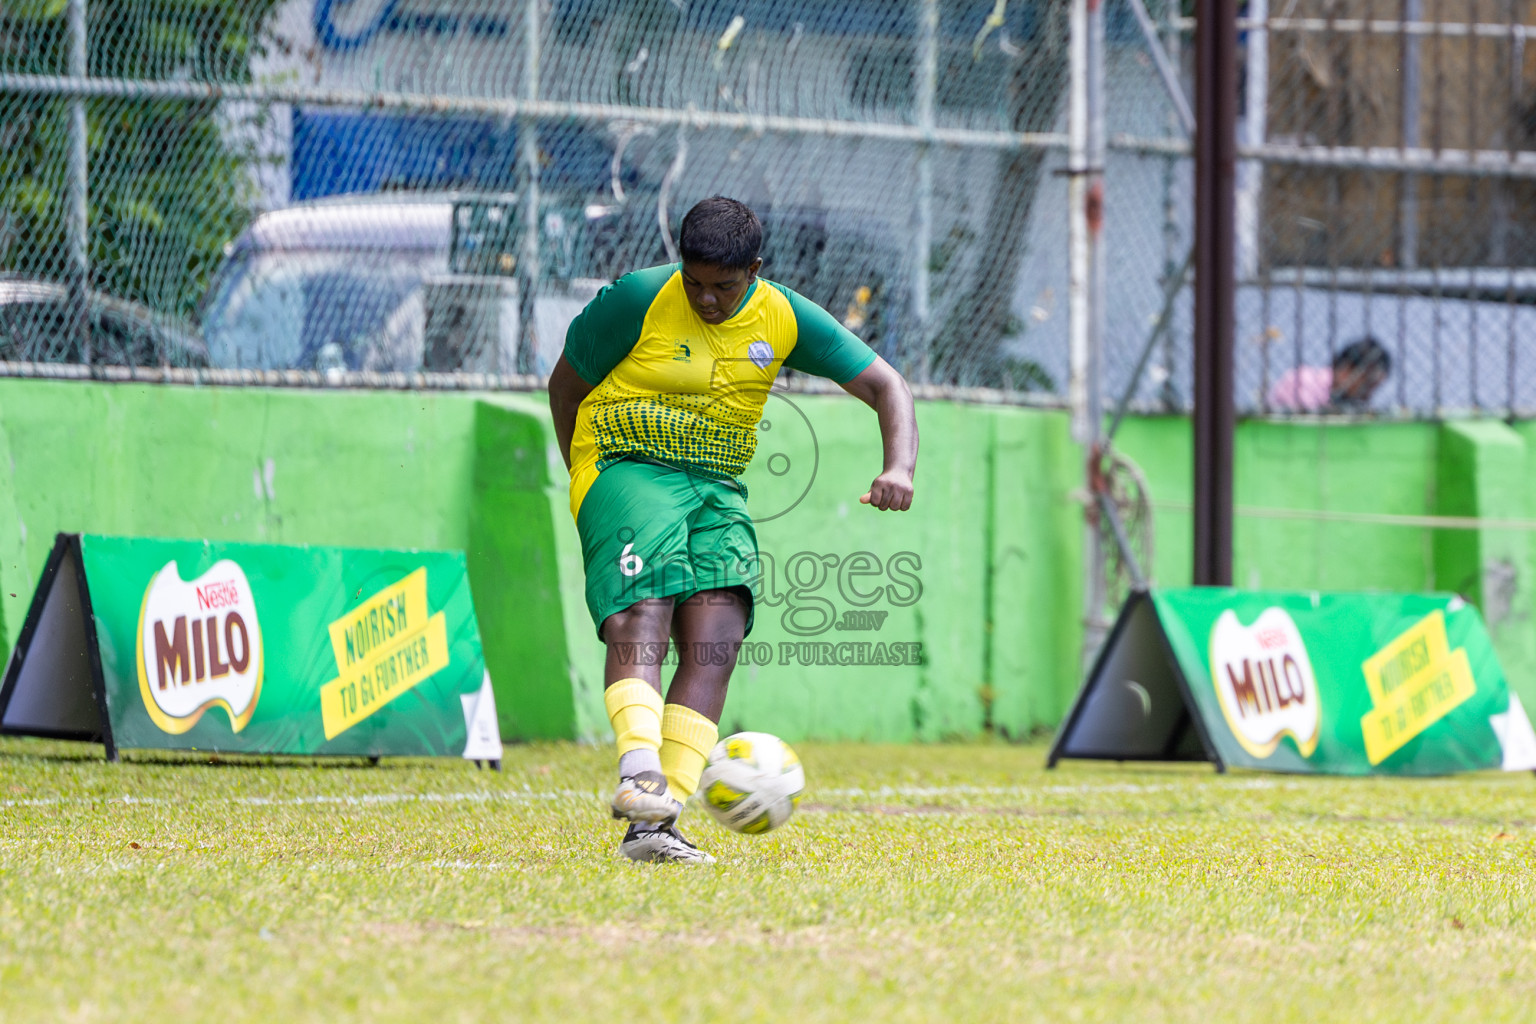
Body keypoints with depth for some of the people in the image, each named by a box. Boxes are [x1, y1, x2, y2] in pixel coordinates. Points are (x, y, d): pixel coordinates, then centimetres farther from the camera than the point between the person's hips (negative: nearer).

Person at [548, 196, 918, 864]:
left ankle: (653, 826, -22)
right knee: (642, 615, -28)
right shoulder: (637, 300, -7)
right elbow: (565, 385, 5)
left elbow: (885, 387, 3)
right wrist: (590, 484, 0)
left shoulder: (783, 319, 2)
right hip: (626, 468, -4)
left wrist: (899, 469, -15)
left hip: (718, 488, 4)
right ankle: (639, 773, -47)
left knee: (716, 640, -16)